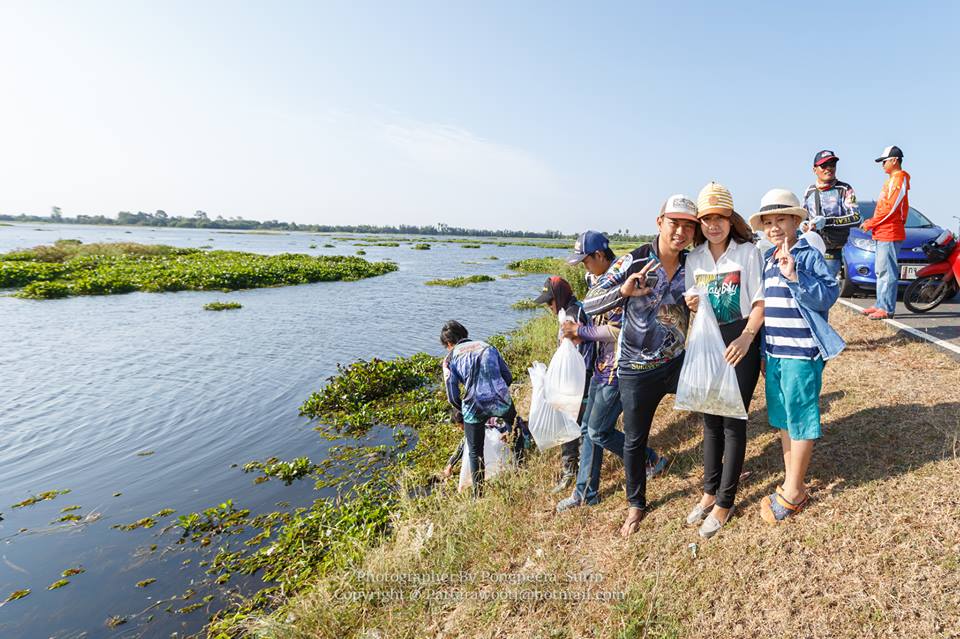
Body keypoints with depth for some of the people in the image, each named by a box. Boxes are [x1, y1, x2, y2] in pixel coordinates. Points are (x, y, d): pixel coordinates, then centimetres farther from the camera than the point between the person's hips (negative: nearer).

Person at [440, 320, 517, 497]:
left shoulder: (450, 358, 7)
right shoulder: (487, 347, 15)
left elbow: (453, 397, 2)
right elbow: (508, 378, 14)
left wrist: (460, 416, 20)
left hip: (475, 407, -2)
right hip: (501, 401, 3)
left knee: (475, 453, 17)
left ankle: (478, 496, 25)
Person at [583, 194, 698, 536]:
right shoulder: (633, 262, -15)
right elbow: (589, 305, -19)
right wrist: (623, 290, -35)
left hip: (678, 362, 4)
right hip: (638, 370, -3)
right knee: (635, 440, 11)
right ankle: (636, 505, 35)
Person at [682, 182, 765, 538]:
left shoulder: (748, 252, -7)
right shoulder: (694, 258, 5)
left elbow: (760, 302, -10)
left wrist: (746, 337, -25)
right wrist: (691, 305, -11)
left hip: (741, 342, -4)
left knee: (733, 421, 2)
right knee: (710, 419, 12)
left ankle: (724, 502, 15)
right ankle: (709, 491, 27)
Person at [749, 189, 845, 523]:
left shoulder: (809, 256, -8)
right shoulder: (767, 259, 11)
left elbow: (828, 295, -17)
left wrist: (794, 275, -29)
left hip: (802, 354, -7)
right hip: (773, 354, 7)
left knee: (800, 422, 4)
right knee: (782, 421, 16)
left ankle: (793, 493, 18)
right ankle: (792, 483, 31)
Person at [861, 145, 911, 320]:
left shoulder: (899, 179, -10)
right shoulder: (891, 180, 21)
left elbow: (890, 208, -17)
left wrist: (870, 224, -11)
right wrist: (872, 222, 11)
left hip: (890, 234, -10)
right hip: (882, 233, 10)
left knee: (887, 272, -10)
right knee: (880, 271, 13)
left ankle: (887, 309, -9)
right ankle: (880, 305, 19)